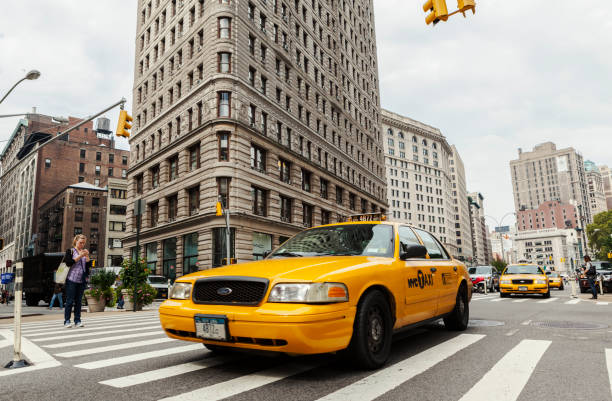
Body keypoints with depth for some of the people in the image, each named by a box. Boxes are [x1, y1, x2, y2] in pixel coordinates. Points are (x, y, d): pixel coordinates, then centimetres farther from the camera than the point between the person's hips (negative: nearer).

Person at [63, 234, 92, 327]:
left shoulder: (85, 252, 16)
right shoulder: (70, 251, 4)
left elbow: (89, 265, 8)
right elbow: (68, 263, -11)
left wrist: (87, 256, -6)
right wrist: (80, 256, -15)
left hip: (82, 280, 4)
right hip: (72, 279, -4)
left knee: (78, 301, 5)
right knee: (70, 301, -4)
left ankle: (77, 321, 8)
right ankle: (67, 321, 2)